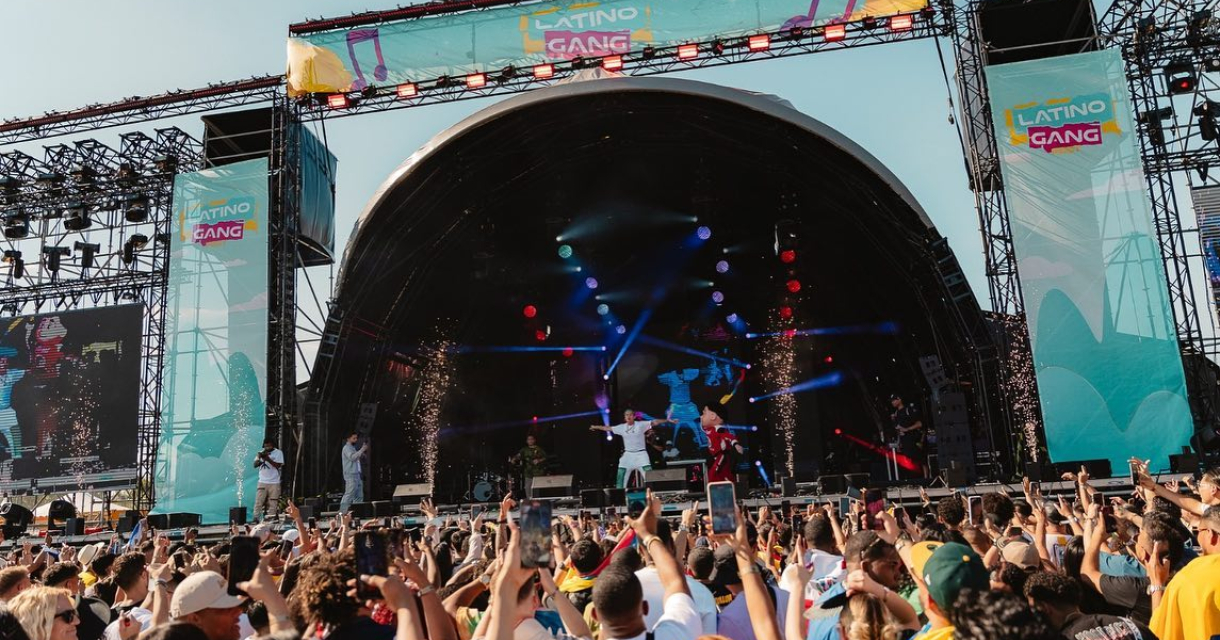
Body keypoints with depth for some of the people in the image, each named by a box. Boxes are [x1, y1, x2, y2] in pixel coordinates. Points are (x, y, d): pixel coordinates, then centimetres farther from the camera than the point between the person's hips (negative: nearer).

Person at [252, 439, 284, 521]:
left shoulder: (278, 453, 0)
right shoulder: (262, 453, 10)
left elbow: (278, 465, -10)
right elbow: (255, 465, 3)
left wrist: (268, 459, -19)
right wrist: (259, 458, -15)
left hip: (274, 483, -2)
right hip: (262, 482, 2)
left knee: (272, 502, -2)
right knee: (258, 501, -3)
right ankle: (255, 518, 0)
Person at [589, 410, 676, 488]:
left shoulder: (641, 425, -7)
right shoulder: (621, 427, 4)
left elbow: (655, 422, -15)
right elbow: (607, 428, 16)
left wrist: (667, 420, -27)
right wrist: (595, 427, 24)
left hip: (641, 454, -3)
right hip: (628, 455, 3)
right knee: (620, 476, 3)